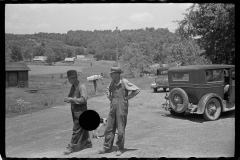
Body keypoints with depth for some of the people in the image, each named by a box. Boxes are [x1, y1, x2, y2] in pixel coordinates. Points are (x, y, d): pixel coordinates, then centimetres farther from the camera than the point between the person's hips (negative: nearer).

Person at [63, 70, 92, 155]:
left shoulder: (82, 87, -17)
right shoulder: (73, 87, 9)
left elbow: (83, 99, -25)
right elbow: (70, 96, 17)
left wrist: (71, 99, -26)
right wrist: (68, 99, -8)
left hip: (80, 111, -8)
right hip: (74, 110, 9)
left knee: (76, 129, -4)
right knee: (82, 129, 18)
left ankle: (72, 147, 2)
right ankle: (87, 143, 31)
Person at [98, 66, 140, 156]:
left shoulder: (124, 82, -12)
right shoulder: (112, 82, 6)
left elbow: (137, 90, -10)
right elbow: (108, 90, 29)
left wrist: (127, 98, -9)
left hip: (122, 109, -6)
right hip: (113, 108, 6)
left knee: (120, 130, 2)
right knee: (109, 128, 8)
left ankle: (120, 149, 15)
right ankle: (107, 147, 18)